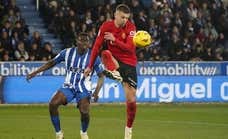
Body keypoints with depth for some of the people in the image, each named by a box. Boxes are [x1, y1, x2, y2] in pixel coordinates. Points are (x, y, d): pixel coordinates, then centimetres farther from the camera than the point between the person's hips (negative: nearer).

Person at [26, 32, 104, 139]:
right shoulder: (68, 53, -2)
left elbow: (101, 76, -3)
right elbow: (51, 63, 9)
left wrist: (96, 92, -19)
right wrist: (35, 72, 4)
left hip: (84, 89, -2)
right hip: (68, 86, 2)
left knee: (84, 112, -24)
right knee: (53, 104, -22)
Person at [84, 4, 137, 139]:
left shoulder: (131, 27, -7)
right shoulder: (106, 26, -5)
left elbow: (130, 48, -18)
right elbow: (97, 46, 0)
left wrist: (114, 39, -24)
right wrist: (90, 66, 1)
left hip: (129, 63, -1)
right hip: (113, 61, 1)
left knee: (131, 100, -5)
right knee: (105, 53, -35)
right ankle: (114, 72, -60)